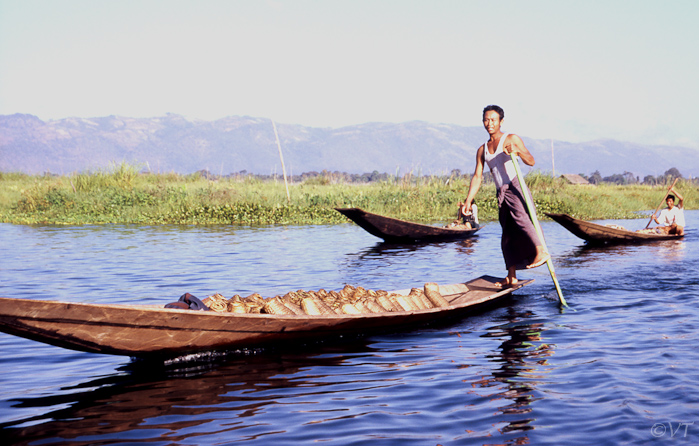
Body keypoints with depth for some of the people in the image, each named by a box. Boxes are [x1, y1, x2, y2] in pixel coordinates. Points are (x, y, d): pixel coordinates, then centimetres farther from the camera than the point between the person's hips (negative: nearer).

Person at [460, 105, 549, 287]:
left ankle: (541, 252, -40)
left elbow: (531, 161, -5)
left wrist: (518, 151, -25)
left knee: (520, 217, -33)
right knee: (507, 234, 7)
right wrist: (468, 201, 5)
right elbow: (477, 177, 15)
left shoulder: (511, 139, 4)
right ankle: (511, 277, 12)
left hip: (515, 187, -6)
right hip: (502, 194, 6)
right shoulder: (482, 150, 19)